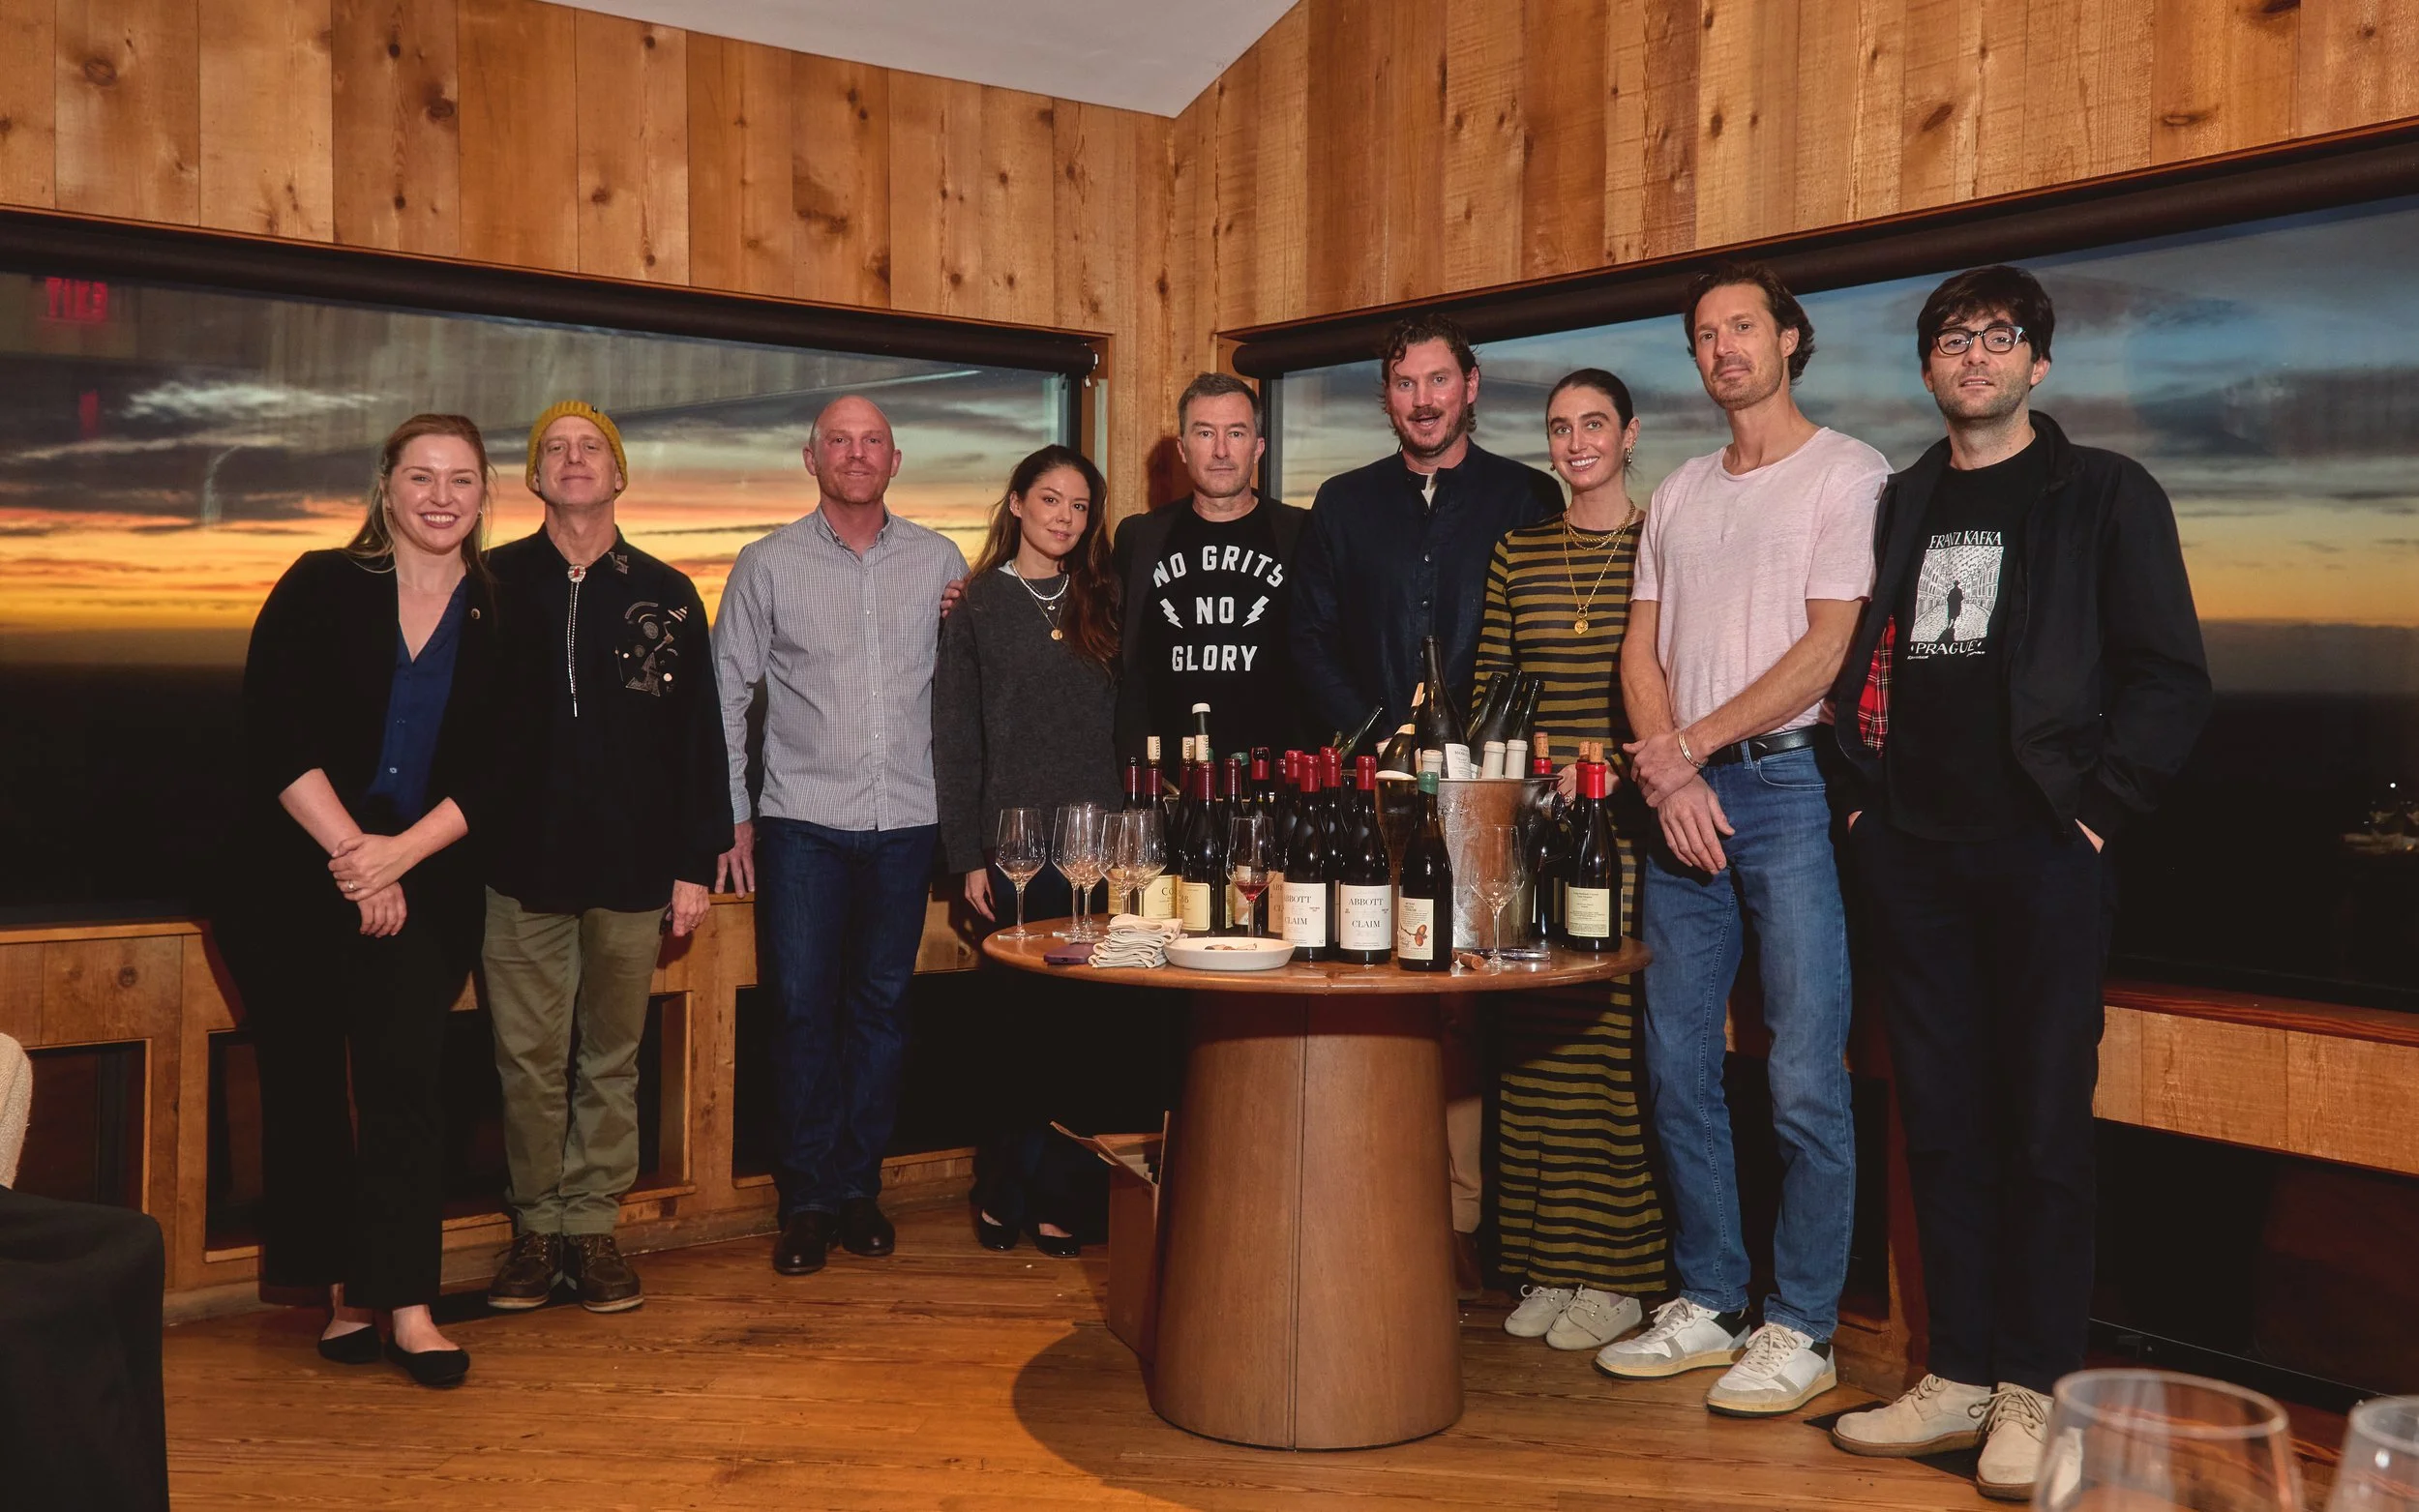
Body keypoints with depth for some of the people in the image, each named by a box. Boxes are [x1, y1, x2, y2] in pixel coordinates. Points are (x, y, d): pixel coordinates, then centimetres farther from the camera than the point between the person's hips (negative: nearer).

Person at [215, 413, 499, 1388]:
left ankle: (404, 1302, -6)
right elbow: (274, 731, -8)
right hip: (297, 874, 0)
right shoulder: (321, 588, 0)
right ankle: (343, 1289, 18)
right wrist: (350, 849, -15)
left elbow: (492, 776, -1)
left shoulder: (497, 620, 3)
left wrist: (397, 855, -13)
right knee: (305, 1082, 6)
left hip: (424, 883, 0)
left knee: (407, 1075, -9)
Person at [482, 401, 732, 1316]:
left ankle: (593, 1226, 19)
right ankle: (537, 1229, 18)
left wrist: (696, 862, 3)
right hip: (521, 863, -1)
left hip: (632, 865, 1)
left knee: (612, 1060, 8)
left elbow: (700, 736, 7)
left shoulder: (667, 596, 6)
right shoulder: (492, 585, 4)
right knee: (530, 1060, 5)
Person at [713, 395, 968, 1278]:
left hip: (906, 823, 2)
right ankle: (807, 1202, 8)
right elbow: (728, 696, 4)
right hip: (803, 821, -2)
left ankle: (860, 1187, 19)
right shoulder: (766, 565, 2)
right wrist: (732, 817, 1)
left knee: (882, 1006, 8)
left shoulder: (938, 561, 6)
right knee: (803, 1008, -2)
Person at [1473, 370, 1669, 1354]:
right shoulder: (1517, 551, 13)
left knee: (1617, 1040, -4)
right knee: (1534, 1042, 6)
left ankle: (1616, 1273, 8)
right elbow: (1489, 680, 13)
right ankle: (1545, 1267, 17)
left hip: (1630, 822, -4)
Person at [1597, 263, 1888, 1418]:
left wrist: (1689, 744, -10)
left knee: (1804, 1078, -5)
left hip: (1791, 784, -6)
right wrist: (1669, 774, -4)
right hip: (1682, 796, 6)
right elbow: (1642, 649, 13)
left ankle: (1801, 1330, 6)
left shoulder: (1847, 474, 0)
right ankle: (1707, 1304, 20)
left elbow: (1830, 649, -9)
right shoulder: (1679, 494, 19)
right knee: (1678, 1070, 8)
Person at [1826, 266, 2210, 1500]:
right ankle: (1958, 1375, 16)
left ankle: (2031, 1391, 9)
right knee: (1942, 1122, 8)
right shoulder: (1899, 506, 16)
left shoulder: (2105, 496, 3)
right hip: (1913, 855, 4)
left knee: (2042, 1124, 0)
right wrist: (1867, 792, 9)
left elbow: (2170, 677, -2)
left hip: (2043, 854, -4)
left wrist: (2096, 807, -9)